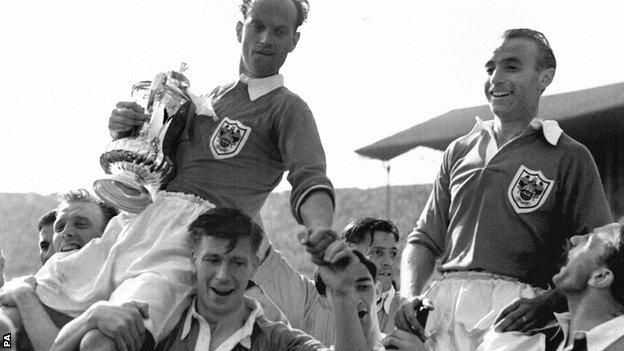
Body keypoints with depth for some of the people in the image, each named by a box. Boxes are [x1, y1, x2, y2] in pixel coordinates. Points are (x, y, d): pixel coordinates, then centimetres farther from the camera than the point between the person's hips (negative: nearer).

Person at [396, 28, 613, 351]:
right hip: (441, 304, 5)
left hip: (511, 310, -4)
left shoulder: (569, 158, 6)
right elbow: (425, 239, 23)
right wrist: (410, 297, 3)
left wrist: (548, 303, -17)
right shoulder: (459, 151, 21)